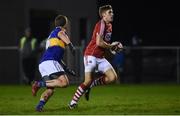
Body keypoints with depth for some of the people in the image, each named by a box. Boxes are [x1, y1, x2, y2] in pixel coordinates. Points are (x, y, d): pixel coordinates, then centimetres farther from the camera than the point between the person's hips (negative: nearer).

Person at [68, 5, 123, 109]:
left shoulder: (109, 26, 13)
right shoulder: (101, 24, -15)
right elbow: (99, 43, -23)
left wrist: (113, 46, 6)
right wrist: (111, 46, -10)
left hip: (100, 57, 8)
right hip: (91, 55, -8)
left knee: (113, 78, -6)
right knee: (88, 80, -14)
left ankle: (91, 85, 11)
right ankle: (73, 102, 0)